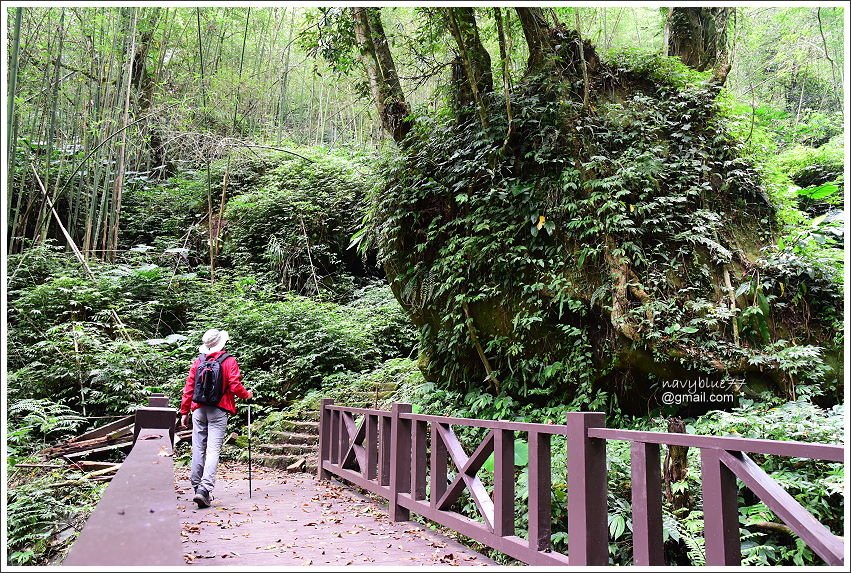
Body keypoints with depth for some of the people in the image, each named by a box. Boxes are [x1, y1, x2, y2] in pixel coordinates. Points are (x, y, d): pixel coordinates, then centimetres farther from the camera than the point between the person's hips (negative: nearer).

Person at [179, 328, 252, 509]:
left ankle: (197, 486, 19)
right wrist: (247, 394, 10)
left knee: (198, 449, 11)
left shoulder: (198, 361, 6)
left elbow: (189, 387, 6)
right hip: (218, 411, -4)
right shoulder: (229, 361, -5)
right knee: (213, 450, -5)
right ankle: (204, 489, -15)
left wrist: (184, 411, 12)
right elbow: (235, 386, -11)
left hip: (199, 410, 4)